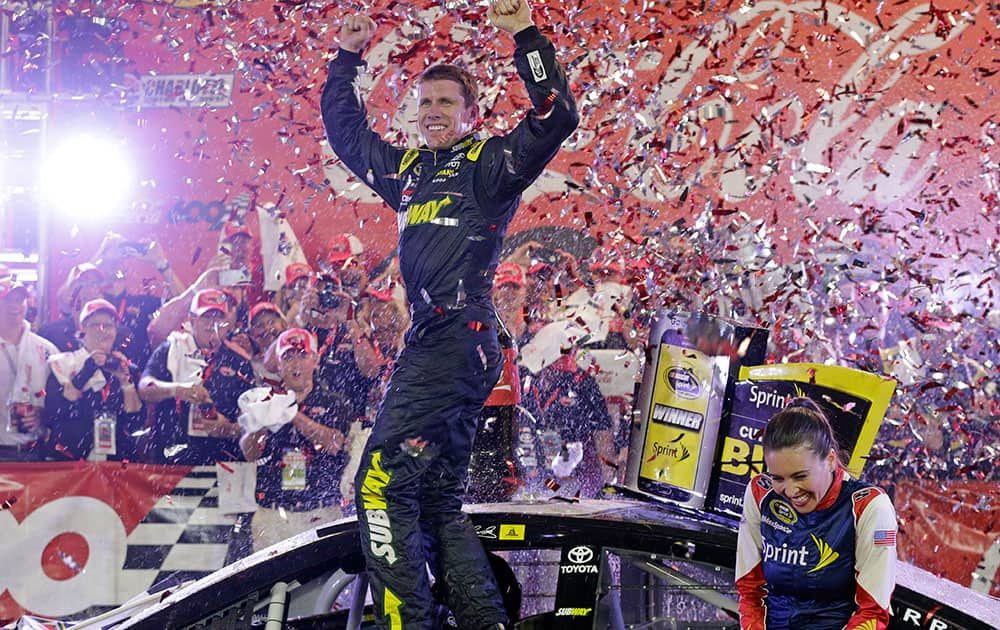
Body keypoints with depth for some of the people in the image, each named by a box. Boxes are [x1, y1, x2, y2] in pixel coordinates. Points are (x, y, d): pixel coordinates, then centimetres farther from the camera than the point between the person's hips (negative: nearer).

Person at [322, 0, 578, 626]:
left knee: (383, 483, -16)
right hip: (429, 346, 9)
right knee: (439, 500, 9)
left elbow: (557, 117, -14)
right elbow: (346, 131, 35)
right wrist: (348, 57, 28)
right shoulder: (409, 169, 21)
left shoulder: (489, 163, 1)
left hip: (459, 342, -9)